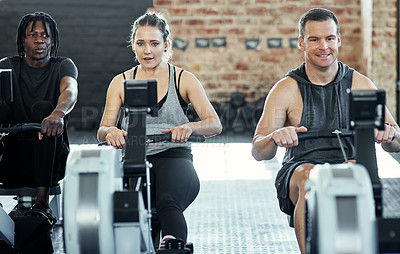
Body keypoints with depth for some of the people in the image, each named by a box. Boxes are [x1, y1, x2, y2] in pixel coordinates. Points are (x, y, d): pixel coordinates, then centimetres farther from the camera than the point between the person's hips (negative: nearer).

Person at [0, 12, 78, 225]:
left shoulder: (63, 66, 3)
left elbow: (70, 90, -20)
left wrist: (58, 113, -44)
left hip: (51, 160, -1)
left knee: (43, 107, -27)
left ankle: (42, 202, -37)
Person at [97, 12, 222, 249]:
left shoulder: (184, 79, 10)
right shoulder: (121, 83, 16)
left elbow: (214, 124, -1)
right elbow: (102, 130, 9)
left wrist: (189, 127, -25)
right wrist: (111, 132, -18)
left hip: (174, 157, -1)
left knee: (168, 203, -38)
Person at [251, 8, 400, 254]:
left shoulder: (361, 85, 6)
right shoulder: (286, 90, 2)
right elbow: (258, 153, -4)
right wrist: (275, 138, -28)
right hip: (296, 175, -1)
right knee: (310, 175, -36)